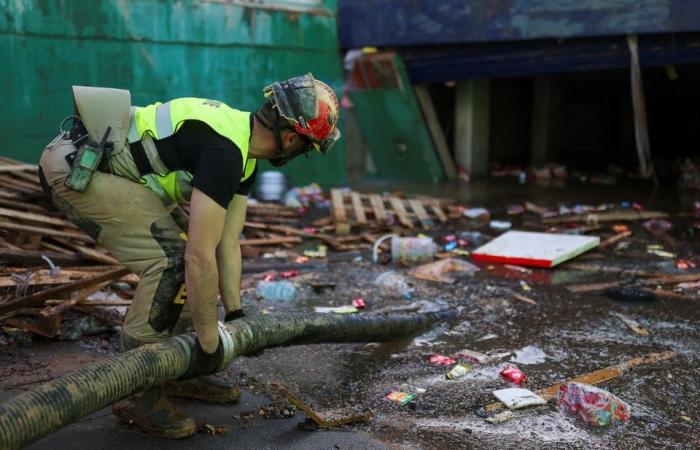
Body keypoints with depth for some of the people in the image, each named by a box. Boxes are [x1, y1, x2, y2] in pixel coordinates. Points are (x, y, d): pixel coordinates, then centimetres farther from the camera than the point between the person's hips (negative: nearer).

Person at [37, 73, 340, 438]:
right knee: (172, 259, -16)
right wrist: (208, 341, -18)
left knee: (186, 247, 10)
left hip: (102, 163, 11)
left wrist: (235, 314, 11)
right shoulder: (224, 151, -24)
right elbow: (201, 257, -27)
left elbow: (227, 242, 10)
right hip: (75, 168, -10)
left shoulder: (243, 150, 6)